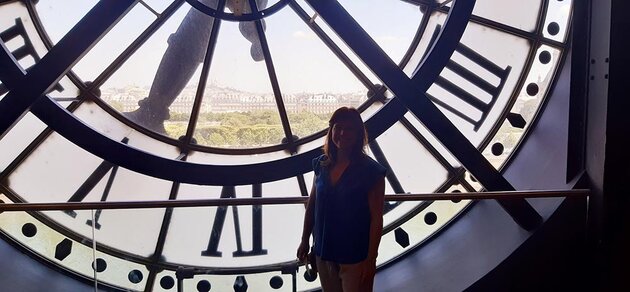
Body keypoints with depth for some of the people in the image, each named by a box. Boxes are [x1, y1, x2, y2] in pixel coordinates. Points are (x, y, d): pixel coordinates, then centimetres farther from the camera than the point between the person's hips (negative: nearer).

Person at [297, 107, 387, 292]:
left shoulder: (371, 171, -13)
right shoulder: (322, 165, 1)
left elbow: (376, 218, -12)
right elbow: (311, 206, 9)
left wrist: (371, 259, -13)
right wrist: (305, 241, 12)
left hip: (355, 257, -4)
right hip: (323, 252, 5)